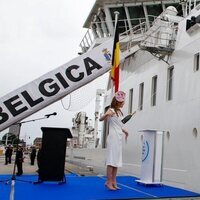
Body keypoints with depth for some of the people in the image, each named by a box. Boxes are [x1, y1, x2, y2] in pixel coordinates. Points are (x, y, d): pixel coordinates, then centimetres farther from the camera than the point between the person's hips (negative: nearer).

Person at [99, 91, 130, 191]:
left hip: (119, 138, 8)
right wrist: (106, 114, -38)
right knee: (112, 159, -7)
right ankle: (109, 181, -2)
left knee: (117, 160, 8)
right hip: (113, 137, -8)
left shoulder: (119, 112, 16)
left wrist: (124, 130, 23)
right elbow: (101, 119, -21)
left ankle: (113, 181, 13)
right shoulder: (111, 110, -7)